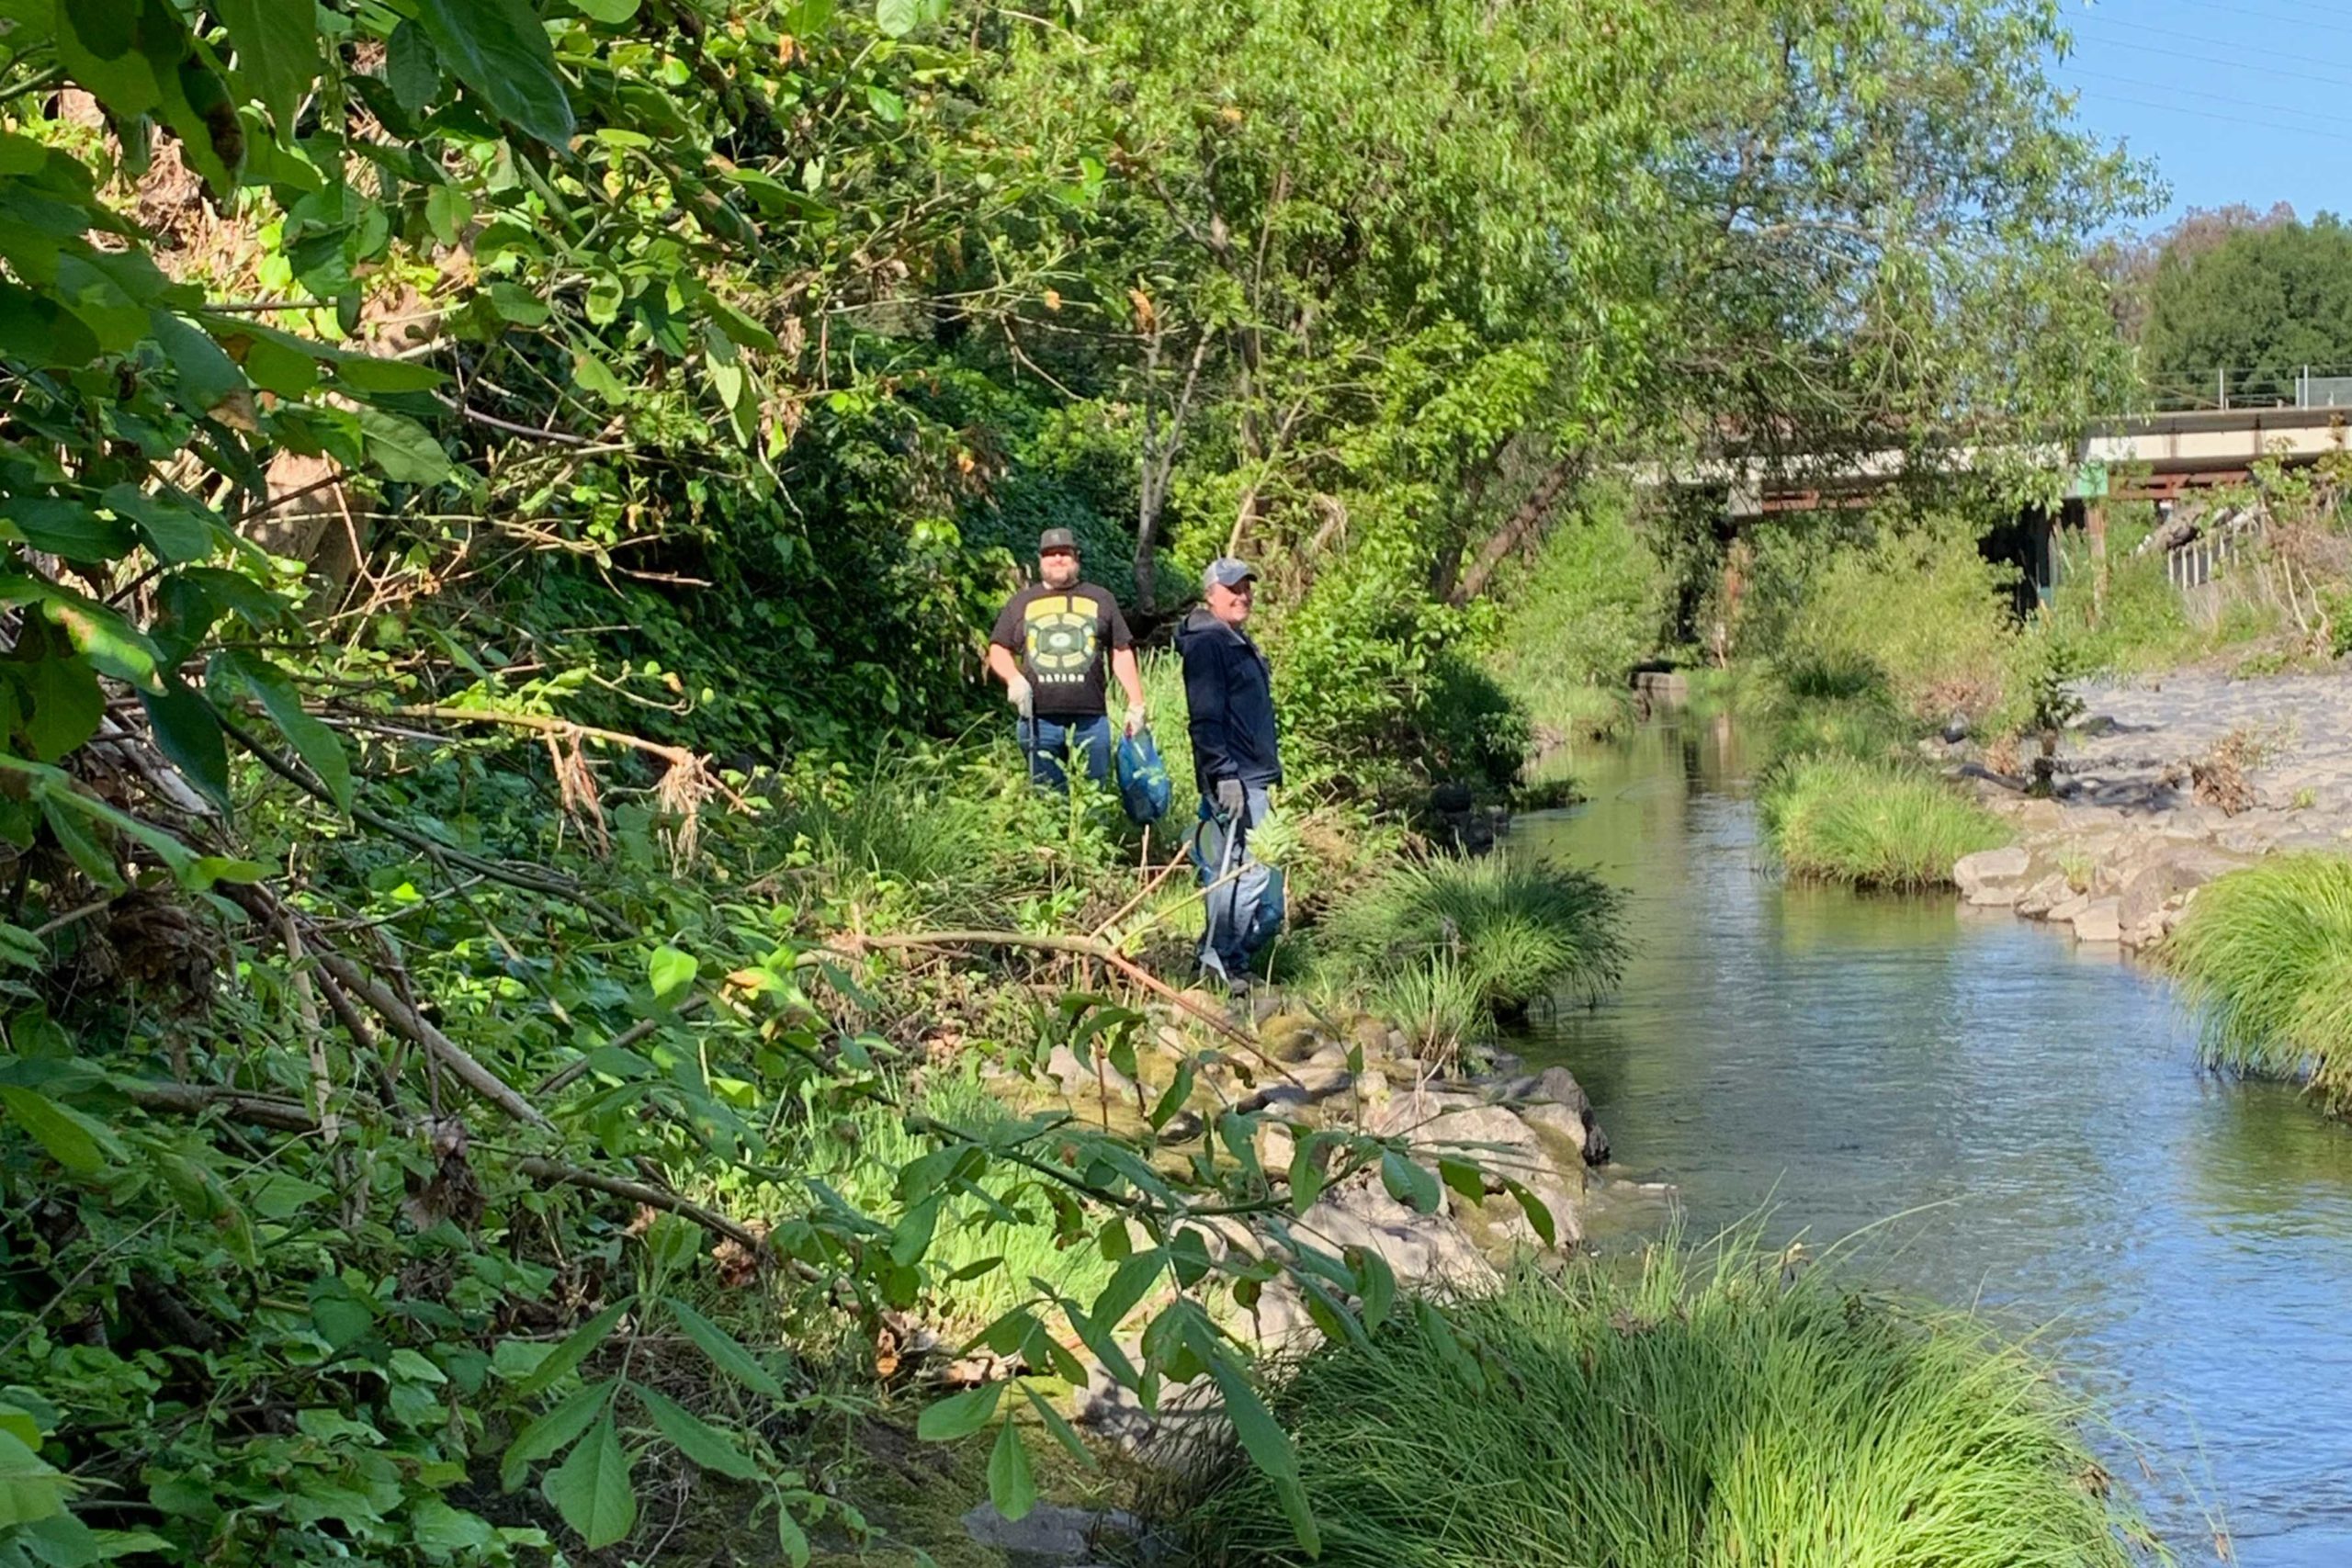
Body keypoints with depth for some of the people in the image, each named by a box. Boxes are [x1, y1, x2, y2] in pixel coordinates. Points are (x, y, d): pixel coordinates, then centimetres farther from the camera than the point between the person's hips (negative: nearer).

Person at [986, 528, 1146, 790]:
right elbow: (998, 651, 15)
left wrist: (1136, 703, 6)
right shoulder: (1021, 602, 17)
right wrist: (1013, 678, -6)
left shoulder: (1100, 599, 16)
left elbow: (1121, 653, 14)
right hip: (1038, 719, 0)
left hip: (1090, 719, 0)